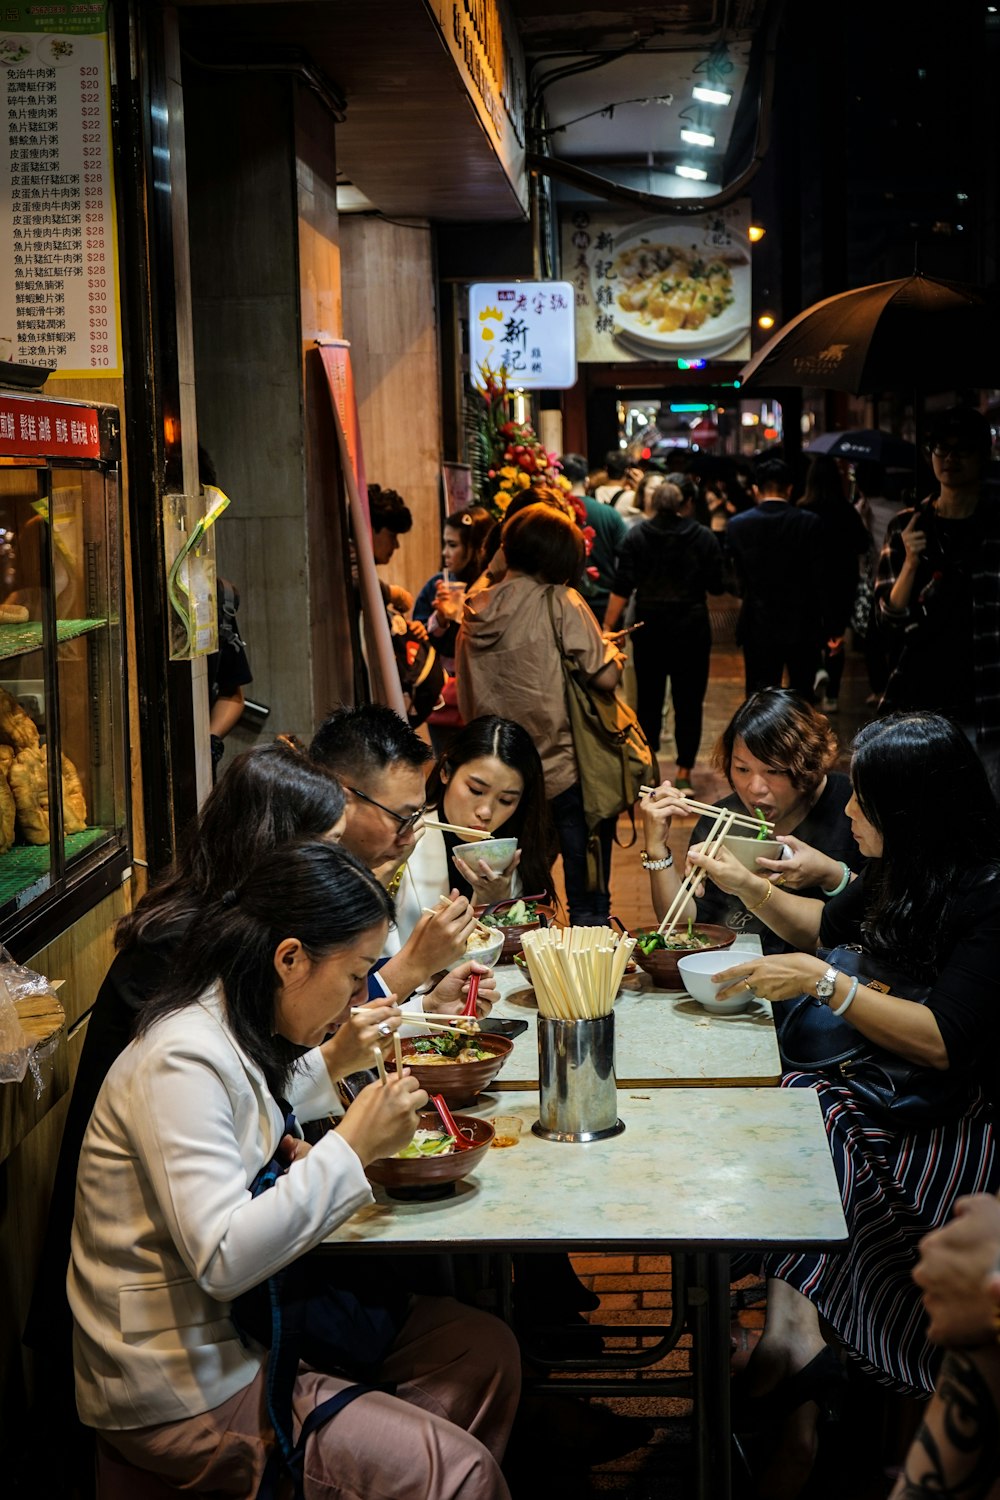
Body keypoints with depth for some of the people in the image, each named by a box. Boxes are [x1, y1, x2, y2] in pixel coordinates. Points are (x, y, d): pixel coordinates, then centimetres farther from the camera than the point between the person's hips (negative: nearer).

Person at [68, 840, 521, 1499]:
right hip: (182, 1394, -10)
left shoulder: (236, 1031, 5)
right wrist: (352, 1147, -26)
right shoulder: (183, 1062, -24)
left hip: (244, 1325, 10)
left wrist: (341, 1064, 6)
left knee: (485, 1347, 6)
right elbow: (223, 1261, -30)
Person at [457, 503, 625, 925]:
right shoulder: (559, 602, -12)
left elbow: (466, 704, 11)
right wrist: (611, 650, 6)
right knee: (588, 903, 7)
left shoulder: (475, 613, 5)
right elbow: (606, 676, -15)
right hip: (565, 776, -5)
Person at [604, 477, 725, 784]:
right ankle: (684, 769, 5)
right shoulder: (703, 537, -2)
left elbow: (622, 588, -8)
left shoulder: (637, 536, -4)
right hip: (692, 627, 0)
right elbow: (716, 585, -1)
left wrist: (608, 627, -5)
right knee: (688, 699, 5)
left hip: (649, 627, 0)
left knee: (648, 694, 14)